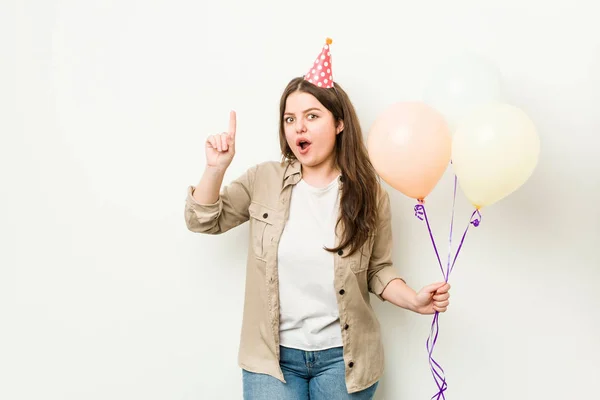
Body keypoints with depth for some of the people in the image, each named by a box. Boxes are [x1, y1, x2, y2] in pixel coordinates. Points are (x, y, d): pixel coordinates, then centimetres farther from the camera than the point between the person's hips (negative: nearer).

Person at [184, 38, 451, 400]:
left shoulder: (369, 194, -4)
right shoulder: (264, 180, -3)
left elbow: (379, 270, 4)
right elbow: (203, 221, 3)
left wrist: (414, 300, -14)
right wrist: (216, 168, -12)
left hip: (342, 357, 0)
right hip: (272, 356, 0)